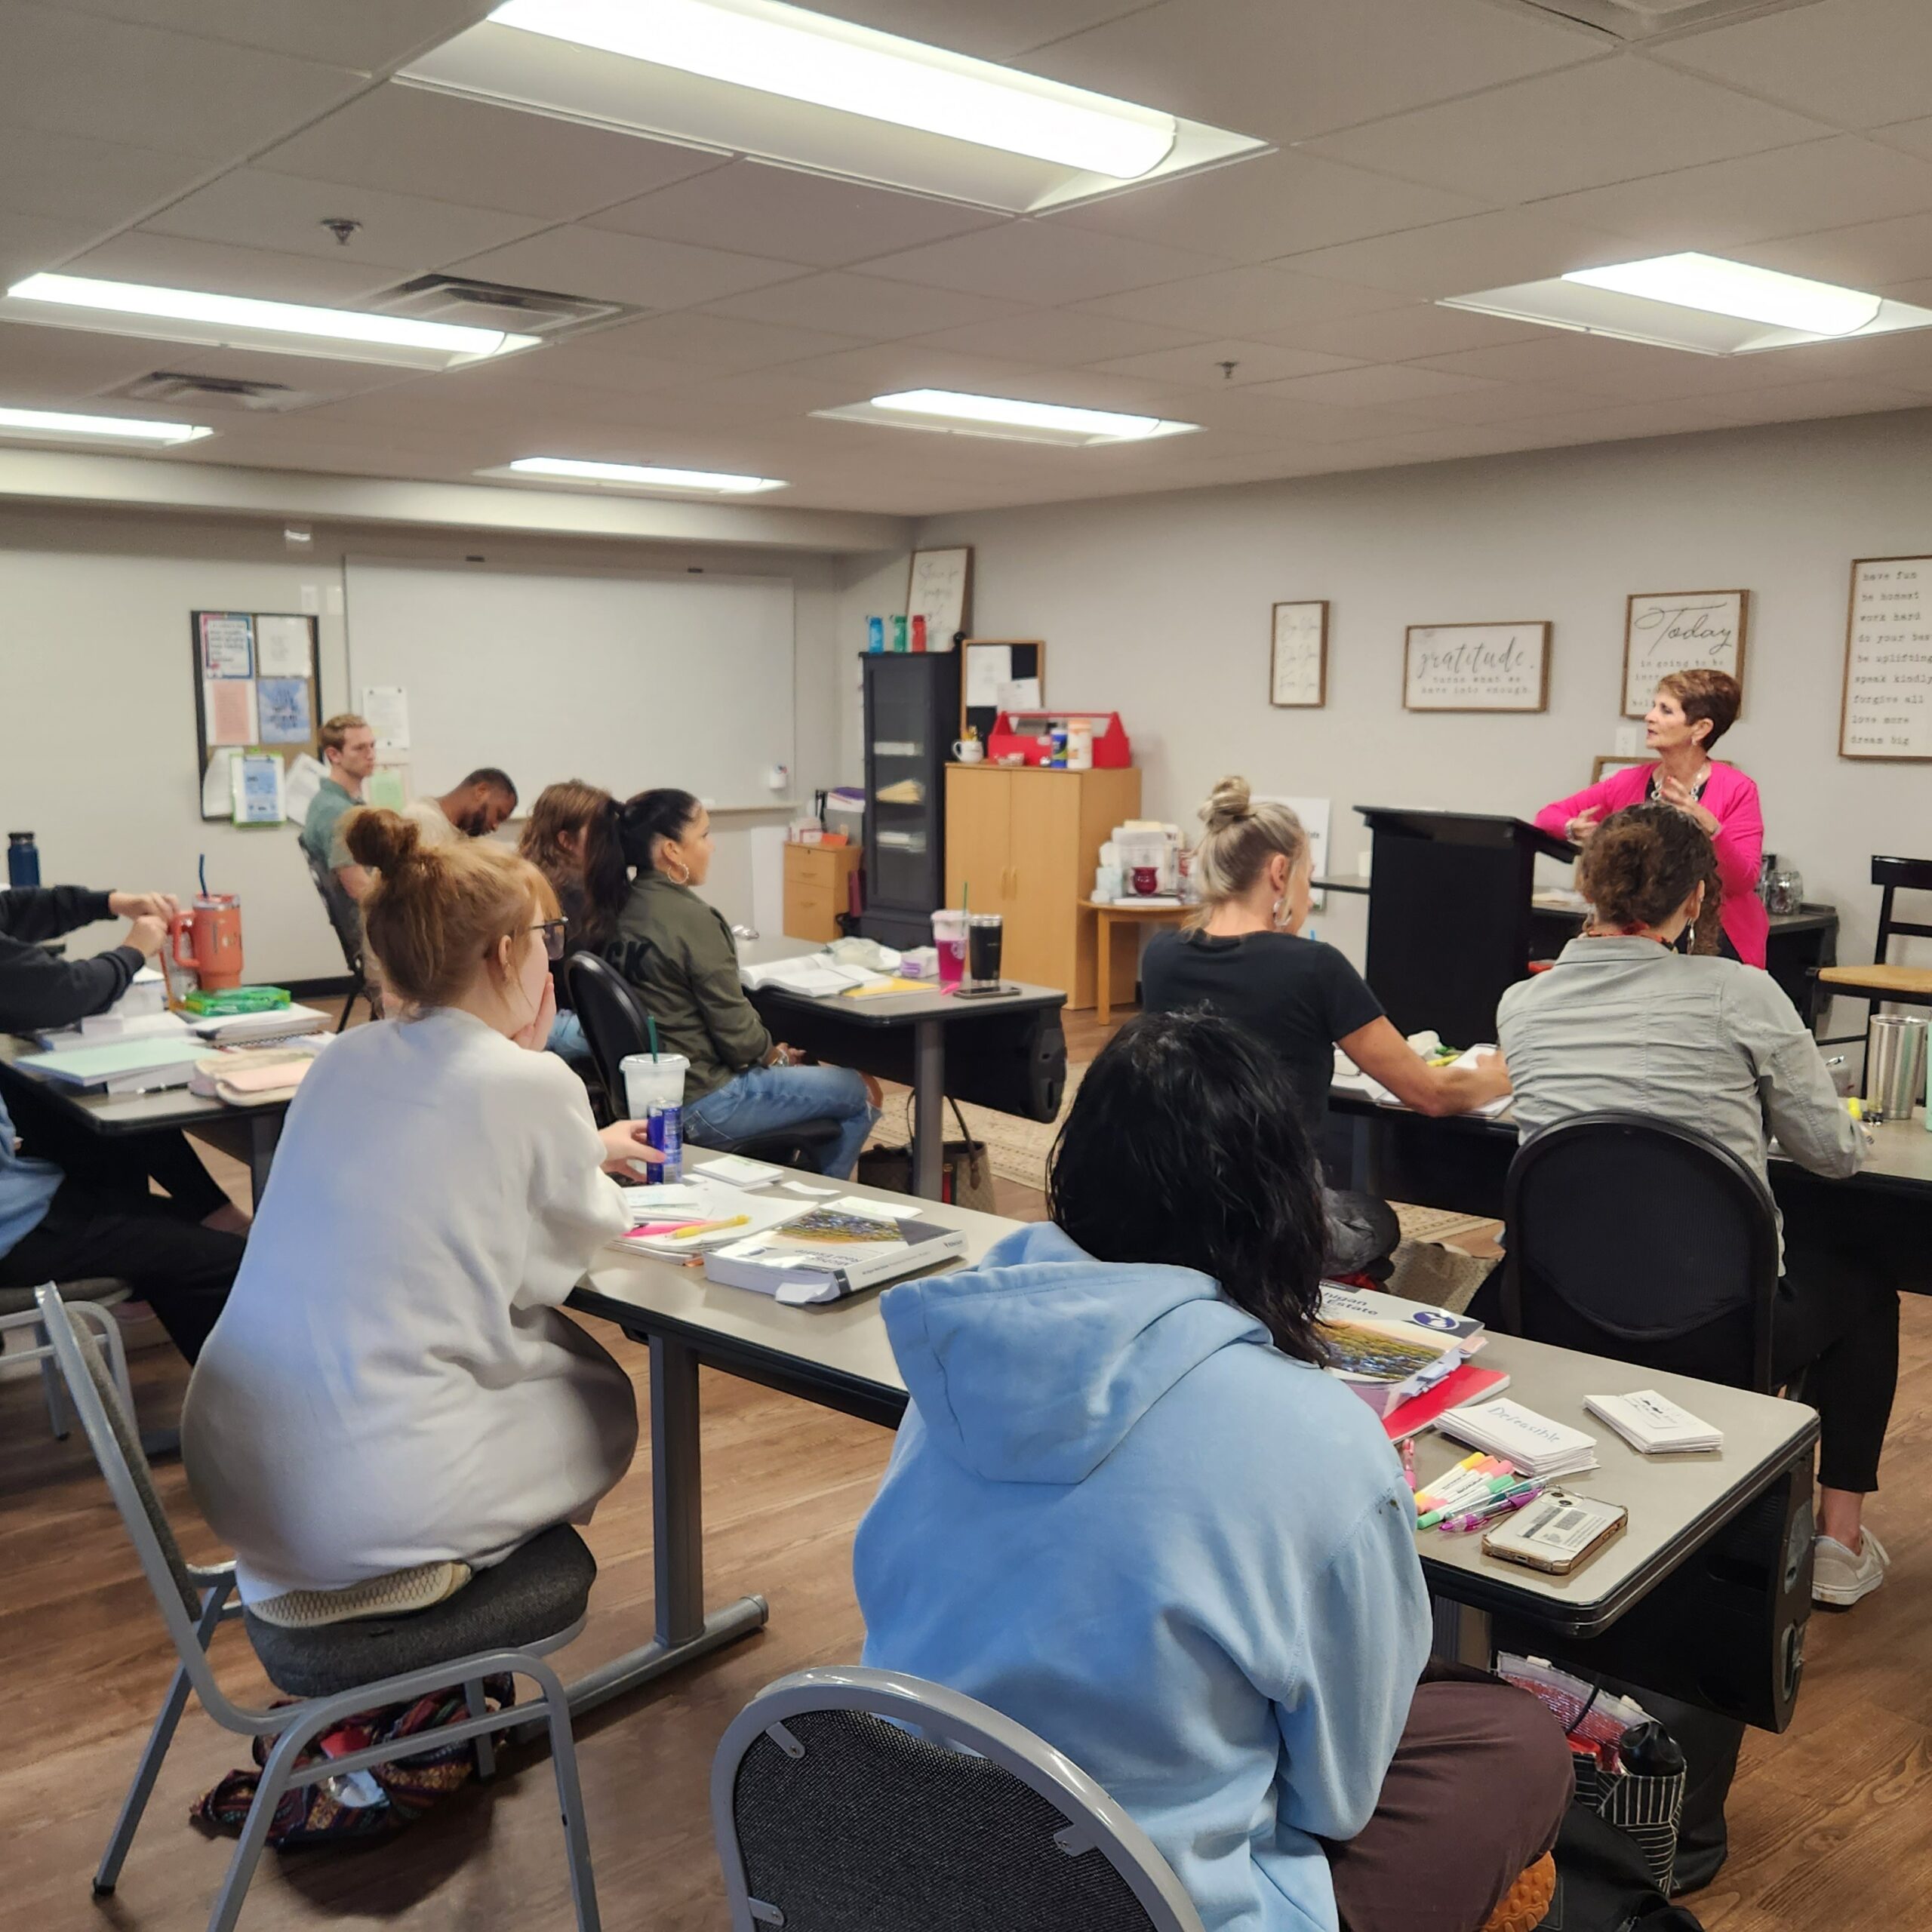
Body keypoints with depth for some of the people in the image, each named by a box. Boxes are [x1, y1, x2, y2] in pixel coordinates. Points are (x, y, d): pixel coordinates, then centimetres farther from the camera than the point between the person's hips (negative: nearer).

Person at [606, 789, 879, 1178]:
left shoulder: (626, 909, 3)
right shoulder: (690, 917, -21)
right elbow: (734, 1027, -18)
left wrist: (766, 1049, 10)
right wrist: (773, 1053, 3)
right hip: (701, 1107, -9)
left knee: (807, 1073, 29)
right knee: (862, 1094, 4)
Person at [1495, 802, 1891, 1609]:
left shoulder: (1521, 1004, -2)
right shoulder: (1741, 994, -11)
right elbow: (1836, 1152, -3)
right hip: (1715, 1331, -2)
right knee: (1861, 1280, 29)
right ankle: (1840, 1542, 36)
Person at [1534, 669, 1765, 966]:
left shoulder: (1737, 790, -8)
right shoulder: (1630, 783, 2)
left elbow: (1743, 883, -13)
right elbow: (1549, 816, 7)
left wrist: (1709, 828, -28)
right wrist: (1573, 830, -15)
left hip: (1719, 944, -3)